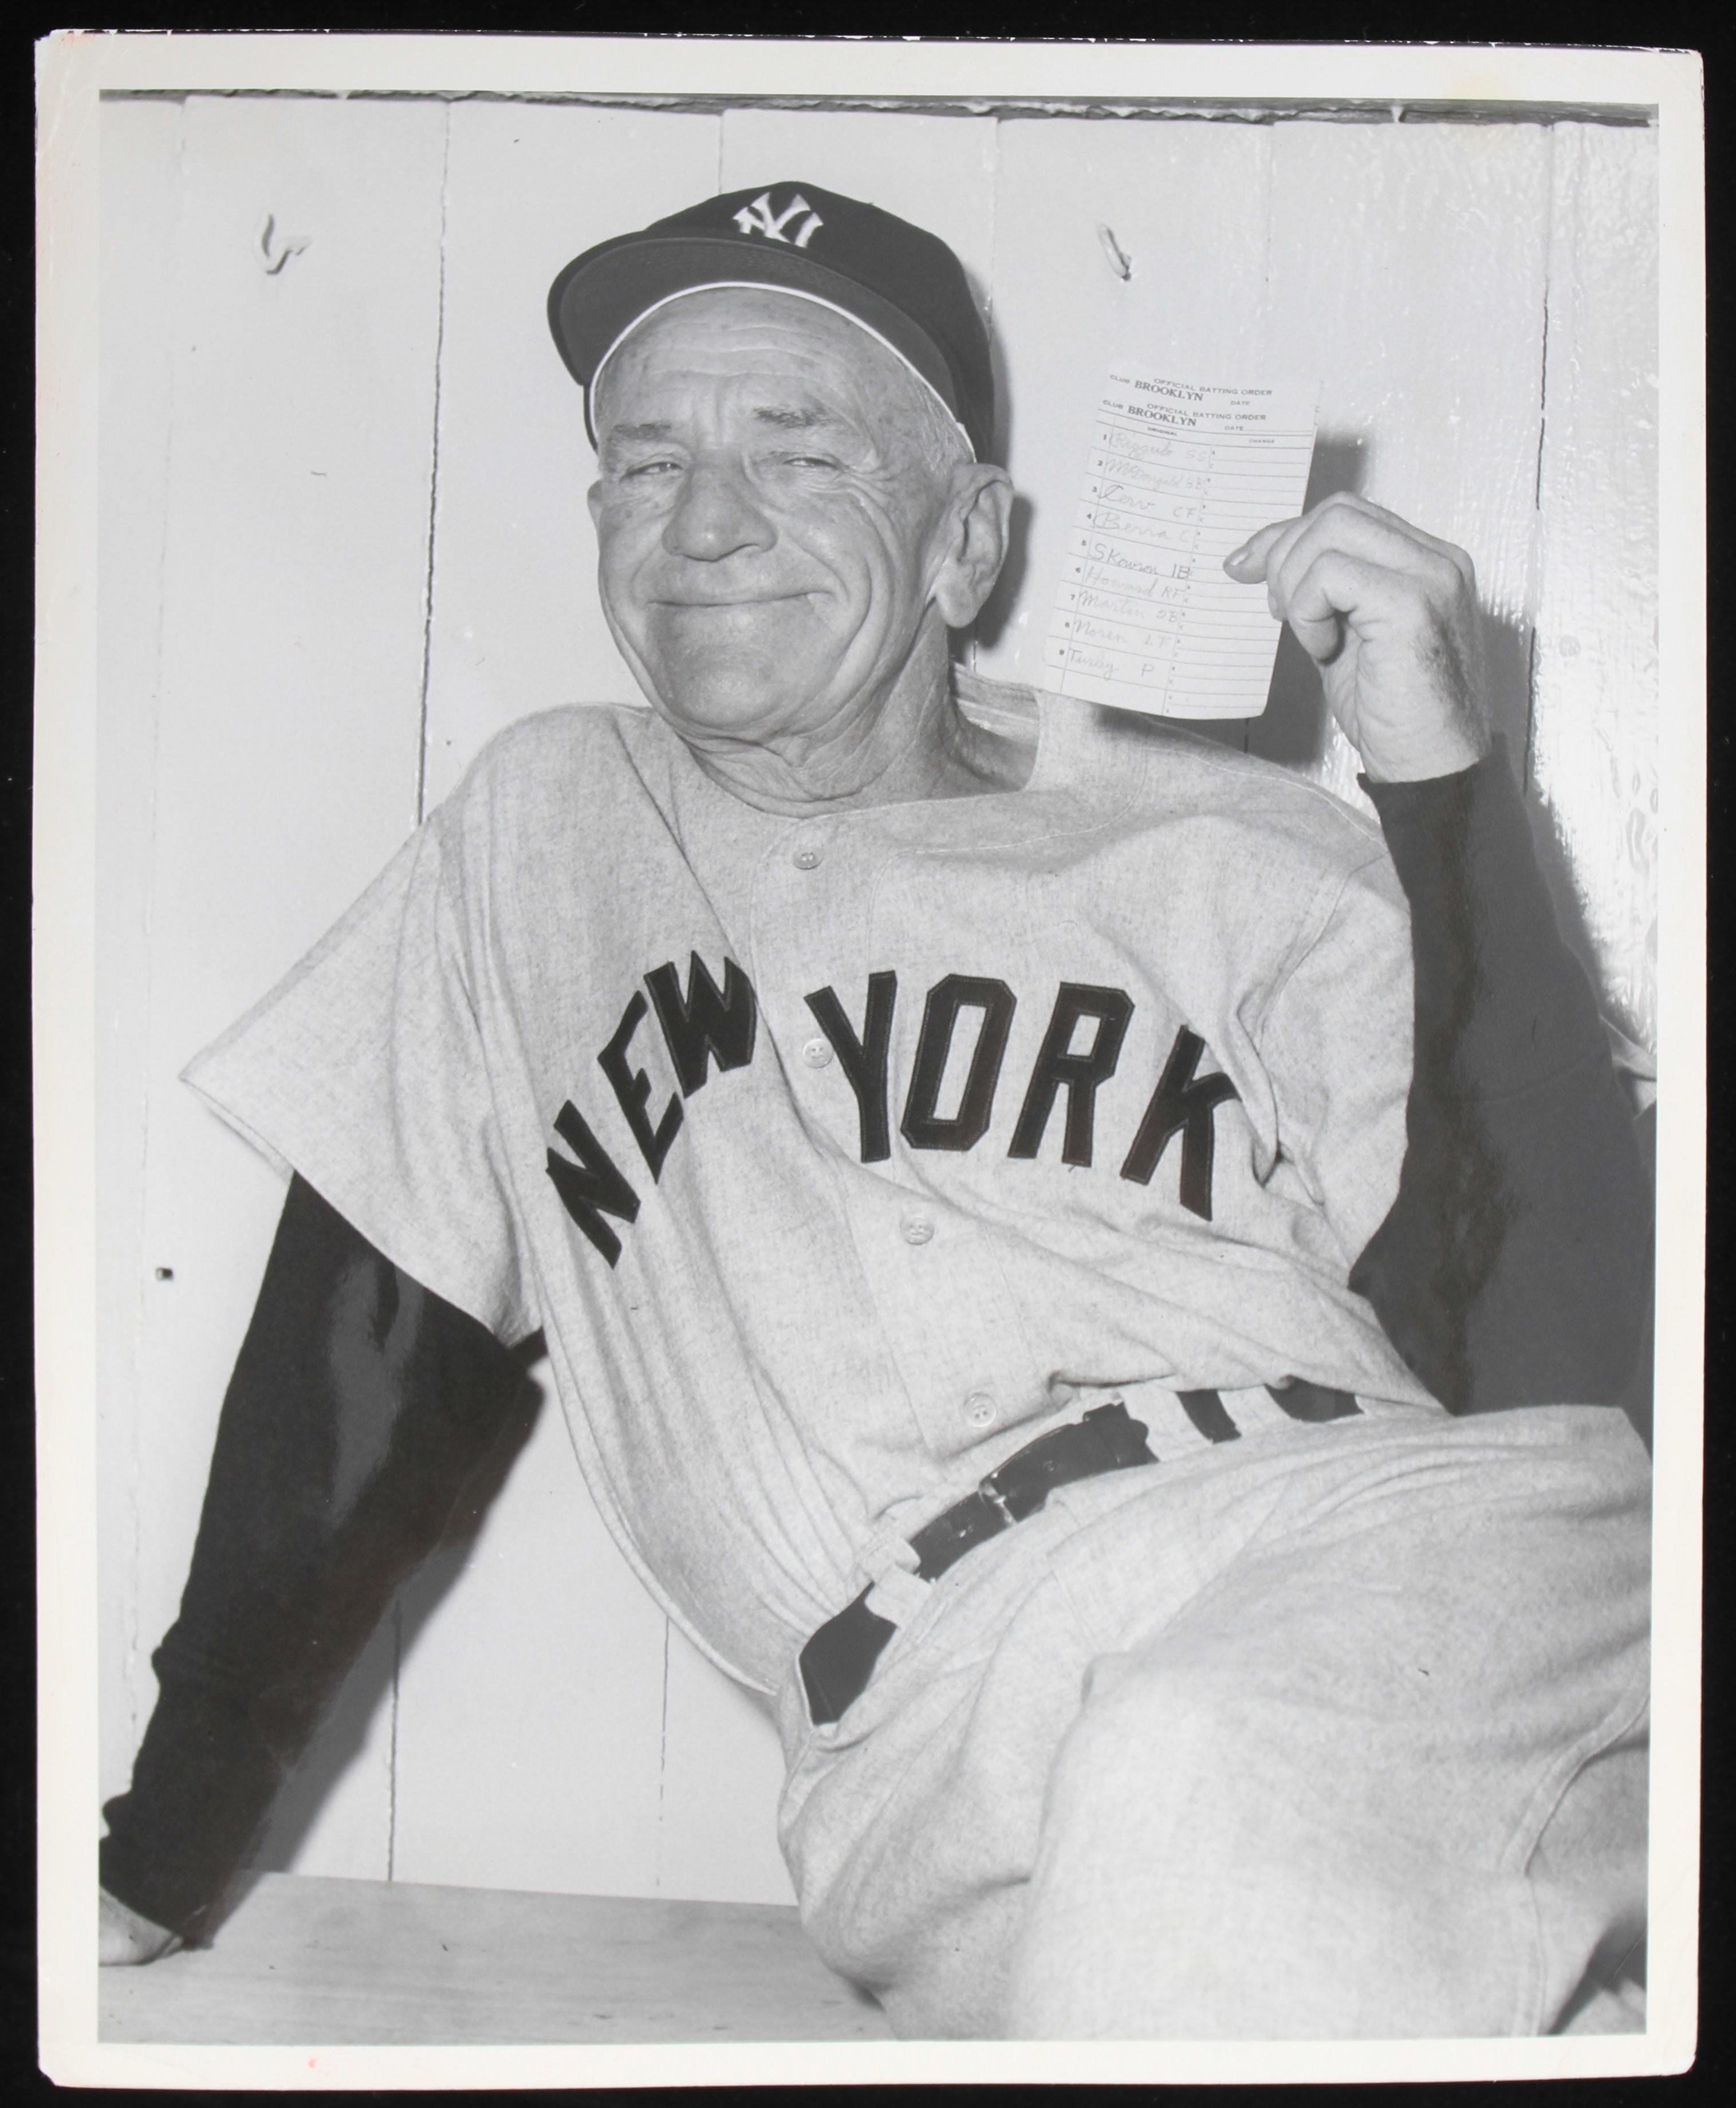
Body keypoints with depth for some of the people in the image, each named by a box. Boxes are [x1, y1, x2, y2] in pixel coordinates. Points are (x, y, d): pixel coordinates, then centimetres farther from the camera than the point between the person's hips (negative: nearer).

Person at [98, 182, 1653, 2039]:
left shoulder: (1235, 861, 12)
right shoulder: (539, 829, 20)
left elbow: (1553, 1346, 2)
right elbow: (373, 1350, 20)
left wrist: (1445, 788, -6)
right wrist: (158, 1862, 16)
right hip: (942, 1717, 0)